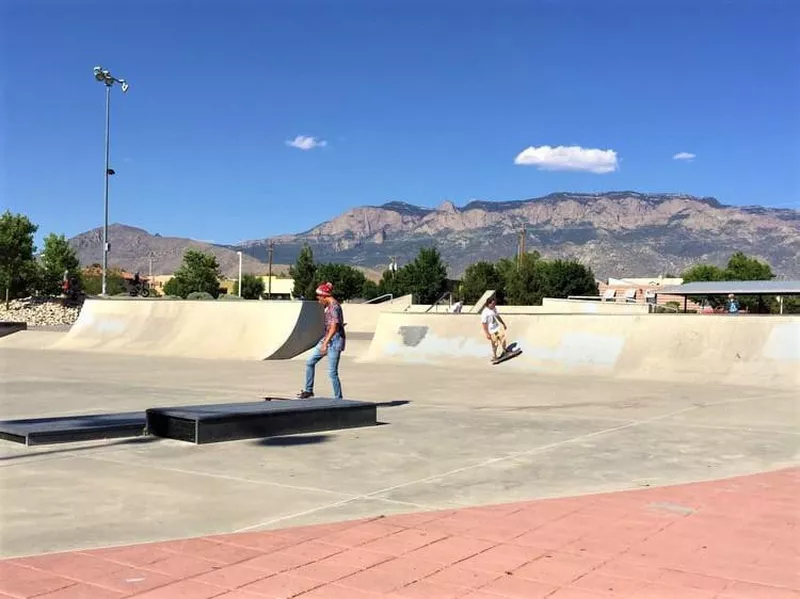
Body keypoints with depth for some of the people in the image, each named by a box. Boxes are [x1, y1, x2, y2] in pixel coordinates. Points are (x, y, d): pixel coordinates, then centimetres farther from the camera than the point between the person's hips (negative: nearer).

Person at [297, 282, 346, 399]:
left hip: (335, 341, -10)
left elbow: (334, 327, -26)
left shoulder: (334, 307, -17)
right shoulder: (330, 306, 14)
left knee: (332, 372, -8)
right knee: (310, 362, 12)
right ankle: (309, 390, 21)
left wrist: (325, 343, -32)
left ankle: (338, 399, 1)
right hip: (327, 339, 10)